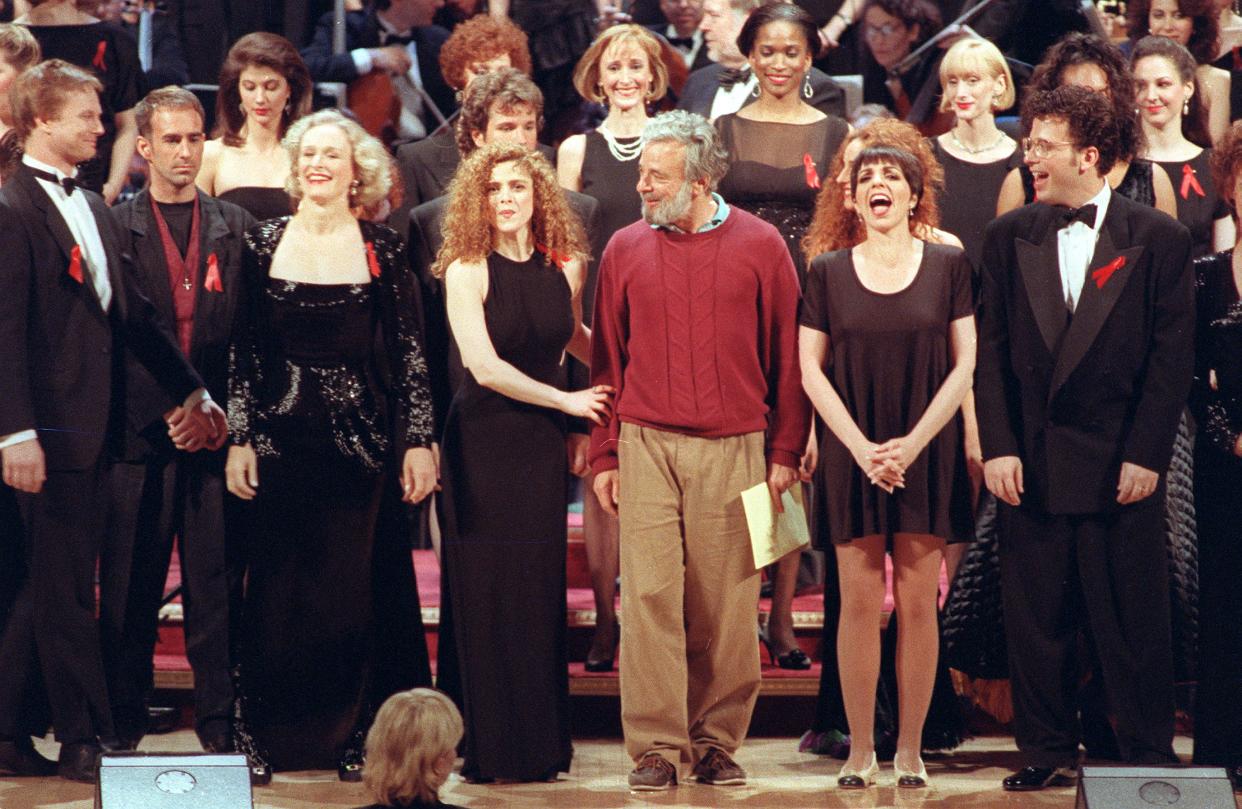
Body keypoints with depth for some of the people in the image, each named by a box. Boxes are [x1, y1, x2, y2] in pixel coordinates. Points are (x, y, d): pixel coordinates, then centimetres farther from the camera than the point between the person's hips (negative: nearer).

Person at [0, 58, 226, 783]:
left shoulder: (94, 208, 16)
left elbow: (134, 314, 19)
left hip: (95, 429, 9)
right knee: (67, 593, -1)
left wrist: (193, 388, 16)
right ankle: (86, 738, 6)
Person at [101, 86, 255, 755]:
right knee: (130, 587, 3)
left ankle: (220, 725, 7)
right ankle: (123, 728, 11)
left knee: (217, 584, 2)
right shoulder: (113, 227, 4)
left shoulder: (235, 228, 11)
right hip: (139, 425, -1)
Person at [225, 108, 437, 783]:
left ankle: (348, 737, 9)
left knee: (349, 589, 1)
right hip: (279, 434, 0)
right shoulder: (264, 244, 4)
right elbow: (242, 350, 5)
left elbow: (407, 350, 2)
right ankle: (260, 736, 6)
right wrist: (238, 439, -2)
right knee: (274, 588, 1)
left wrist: (418, 441, -3)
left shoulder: (380, 248, 2)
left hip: (359, 435, 0)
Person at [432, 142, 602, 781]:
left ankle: (540, 745, 11)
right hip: (483, 443, -3)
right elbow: (485, 367, -12)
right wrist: (567, 402, -7)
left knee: (540, 593, 4)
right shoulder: (467, 270, -6)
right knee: (485, 595, -1)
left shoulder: (564, 267, 5)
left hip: (543, 442, 3)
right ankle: (489, 747, 6)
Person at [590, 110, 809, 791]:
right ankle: (656, 747, -2)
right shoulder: (625, 249, 7)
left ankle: (716, 743, 11)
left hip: (733, 448, -1)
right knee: (649, 595, -6)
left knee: (726, 607, 2)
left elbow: (787, 356, 5)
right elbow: (607, 359, 11)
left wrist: (786, 452, 1)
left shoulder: (759, 246, 2)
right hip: (646, 446, 1)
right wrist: (604, 455, 7)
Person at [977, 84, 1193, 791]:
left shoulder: (1159, 239, -1)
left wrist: (1145, 455, -9)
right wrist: (998, 447, -3)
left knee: (1134, 620, 2)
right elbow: (992, 351, 7)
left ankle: (1148, 753, 11)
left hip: (1121, 462, -3)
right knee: (1037, 619, 6)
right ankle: (1047, 750, 17)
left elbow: (1173, 357, -3)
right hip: (1033, 462, 3)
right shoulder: (1010, 237, 8)